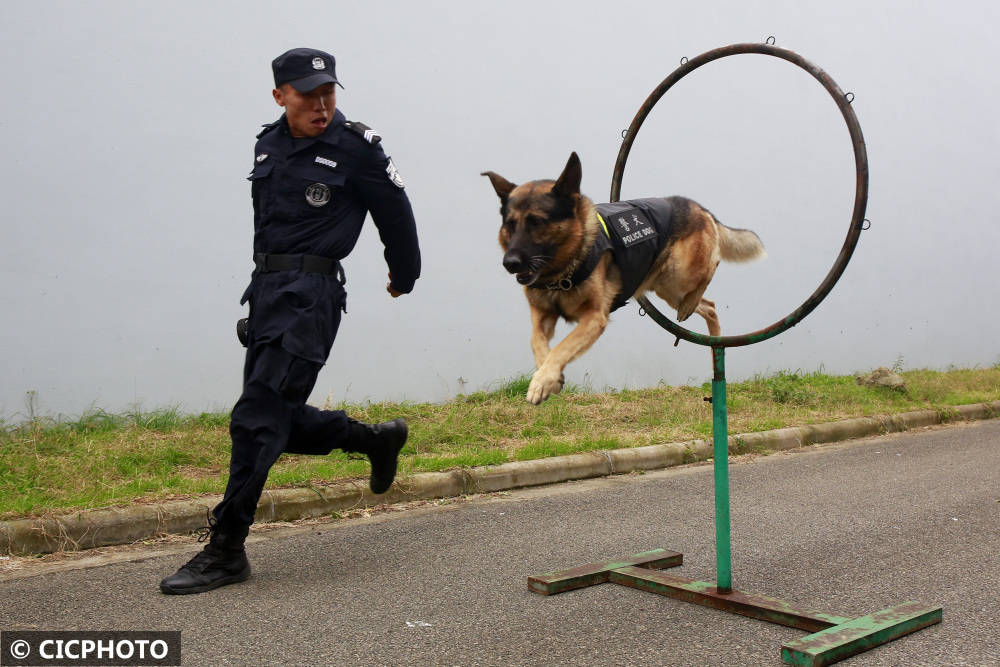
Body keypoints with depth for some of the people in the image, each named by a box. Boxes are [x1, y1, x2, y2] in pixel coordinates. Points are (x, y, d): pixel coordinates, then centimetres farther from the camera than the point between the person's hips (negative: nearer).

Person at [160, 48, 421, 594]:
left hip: (311, 295, -7)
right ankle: (378, 439, 33)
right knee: (280, 419, 12)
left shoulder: (355, 148, -5)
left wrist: (403, 275, 19)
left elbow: (395, 214, 6)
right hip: (266, 289, 8)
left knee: (257, 420, -11)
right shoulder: (268, 144, 13)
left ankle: (226, 550, -2)